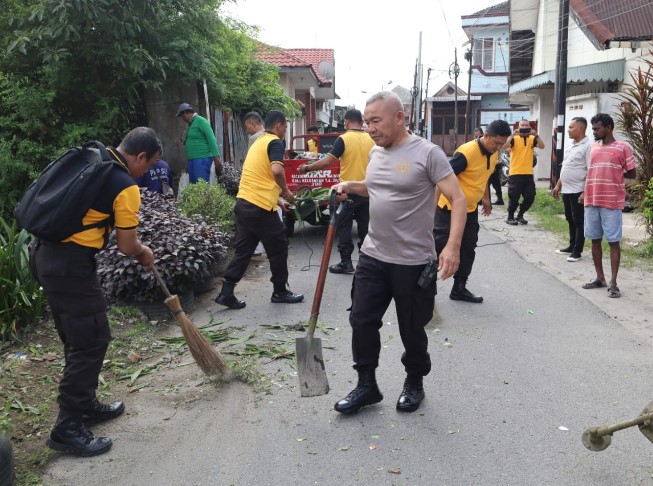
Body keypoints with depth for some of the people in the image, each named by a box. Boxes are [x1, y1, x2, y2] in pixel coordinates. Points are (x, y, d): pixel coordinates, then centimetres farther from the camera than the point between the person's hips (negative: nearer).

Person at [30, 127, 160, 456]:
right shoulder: (126, 187, -13)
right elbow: (127, 246, -8)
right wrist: (144, 253, 14)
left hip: (45, 253, 9)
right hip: (71, 264, -9)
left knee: (77, 339, 19)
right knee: (91, 341, -1)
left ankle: (85, 405, 33)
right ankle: (67, 429, 6)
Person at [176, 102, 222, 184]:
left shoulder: (200, 120, -8)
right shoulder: (191, 124, 17)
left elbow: (211, 139, -14)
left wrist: (216, 157, -19)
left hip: (202, 159, -9)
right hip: (192, 159, 9)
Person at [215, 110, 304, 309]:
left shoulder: (258, 142, 23)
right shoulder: (275, 142, -6)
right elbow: (276, 170, -25)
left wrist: (278, 201, 28)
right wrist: (286, 191, -7)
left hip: (244, 203, 9)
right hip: (260, 207, -9)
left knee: (243, 249, 12)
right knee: (278, 248, 7)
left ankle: (226, 292, 10)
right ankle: (280, 292, 19)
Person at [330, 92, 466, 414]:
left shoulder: (427, 153, -14)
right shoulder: (375, 153, 8)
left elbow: (458, 199, -15)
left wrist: (453, 246, -27)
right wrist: (350, 187, 8)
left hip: (413, 262, -6)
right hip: (372, 256, 6)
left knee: (411, 329, 10)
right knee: (362, 321, 8)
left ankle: (414, 383, 34)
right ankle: (366, 385, 25)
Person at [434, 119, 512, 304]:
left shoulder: (494, 153, 1)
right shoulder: (466, 153, -26)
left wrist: (486, 198, 24)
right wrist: (433, 208, -24)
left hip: (470, 209, 8)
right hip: (450, 208, -8)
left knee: (468, 250, 11)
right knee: (439, 248, -4)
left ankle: (459, 289, 23)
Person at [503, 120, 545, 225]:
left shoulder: (532, 138, 7)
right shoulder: (514, 138, -2)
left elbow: (542, 146, -8)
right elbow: (504, 146, -19)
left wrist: (536, 135, -19)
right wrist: (513, 134, -25)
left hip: (528, 173, 4)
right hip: (515, 173, -4)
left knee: (530, 197, 8)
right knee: (514, 197, 1)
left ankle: (520, 215, 24)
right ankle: (510, 217, 15)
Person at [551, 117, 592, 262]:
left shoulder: (587, 146, -13)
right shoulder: (571, 146, 14)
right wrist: (558, 186, 18)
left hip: (578, 191, -8)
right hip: (566, 190, 8)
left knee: (579, 222, 0)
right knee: (570, 220, 15)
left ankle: (577, 251, 6)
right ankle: (572, 246, 25)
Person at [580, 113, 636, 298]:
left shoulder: (623, 147, -3)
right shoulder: (594, 147, 13)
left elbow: (631, 173, 0)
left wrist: (614, 175, 4)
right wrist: (585, 192, 13)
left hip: (612, 202, -5)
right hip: (591, 201, 6)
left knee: (613, 241, -1)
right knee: (595, 240, 10)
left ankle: (613, 282, 1)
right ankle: (600, 277, 20)